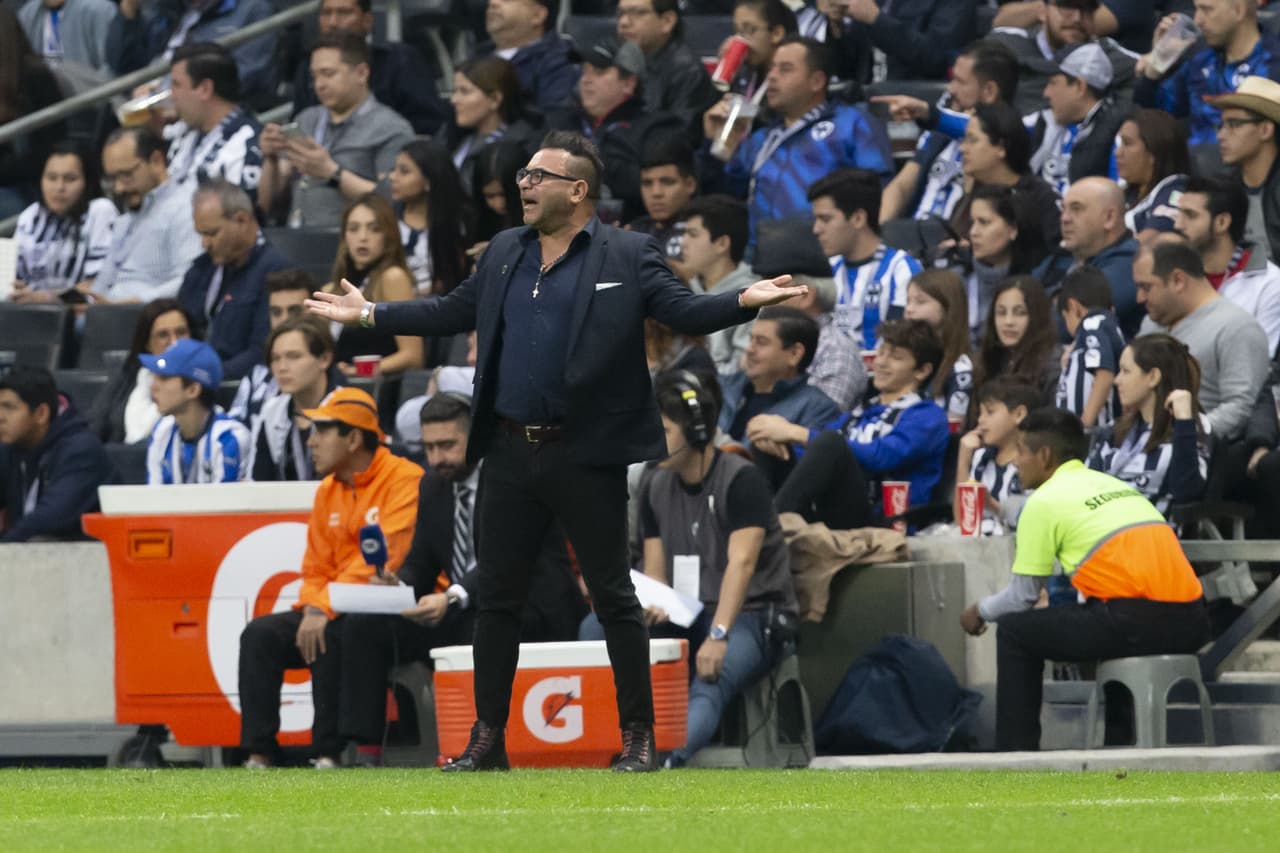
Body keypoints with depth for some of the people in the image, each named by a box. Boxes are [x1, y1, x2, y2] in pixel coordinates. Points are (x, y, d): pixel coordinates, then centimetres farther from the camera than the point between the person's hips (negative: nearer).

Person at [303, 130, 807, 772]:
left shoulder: (627, 257, -4)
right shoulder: (504, 253, 12)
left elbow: (684, 310, -10)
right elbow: (452, 312, 18)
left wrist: (745, 301, -27)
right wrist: (369, 314, 17)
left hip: (585, 455, -5)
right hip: (510, 453, 5)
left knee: (614, 598, 1)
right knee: (497, 597, 8)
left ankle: (638, 736, 8)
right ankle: (488, 737, 16)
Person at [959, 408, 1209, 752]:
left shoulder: (1045, 500, 3)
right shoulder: (1115, 485, 25)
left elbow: (1022, 598, 6)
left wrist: (981, 611, 25)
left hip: (1137, 623, -7)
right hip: (1190, 625, 7)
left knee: (1014, 632, 10)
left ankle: (1015, 752, 10)